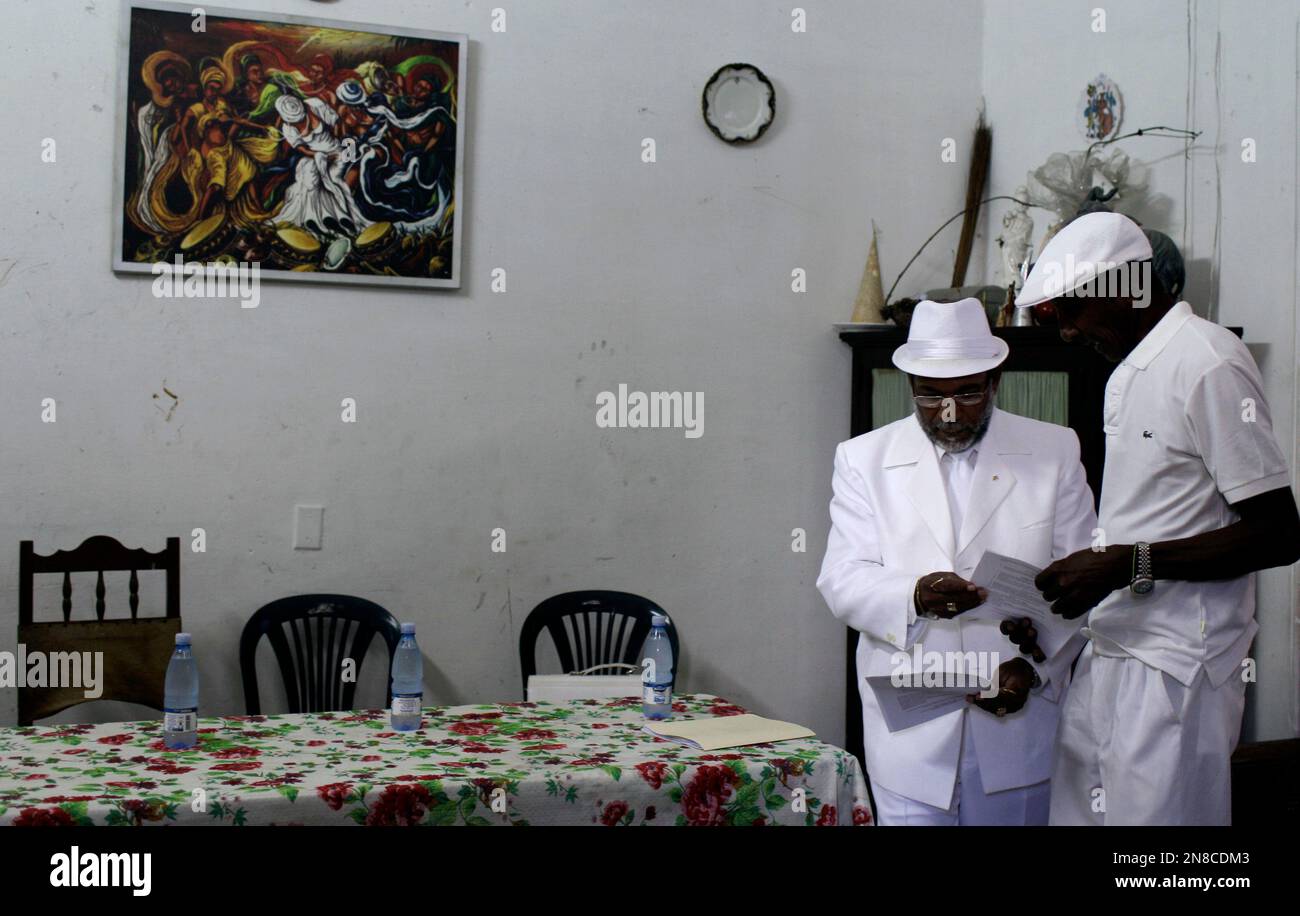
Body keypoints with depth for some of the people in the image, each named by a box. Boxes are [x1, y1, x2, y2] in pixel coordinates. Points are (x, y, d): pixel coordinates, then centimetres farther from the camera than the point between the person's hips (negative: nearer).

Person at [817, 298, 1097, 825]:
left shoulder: (1054, 452, 5)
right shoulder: (864, 459, 5)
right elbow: (842, 581, -3)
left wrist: (1033, 666, -11)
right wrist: (916, 596, -23)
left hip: (1017, 726, 1)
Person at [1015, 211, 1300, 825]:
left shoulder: (1208, 364, -12)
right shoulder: (1129, 373, 18)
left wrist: (1128, 564, -21)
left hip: (1174, 671, -9)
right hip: (1110, 656, 9)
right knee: (1078, 810, 9)